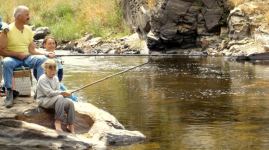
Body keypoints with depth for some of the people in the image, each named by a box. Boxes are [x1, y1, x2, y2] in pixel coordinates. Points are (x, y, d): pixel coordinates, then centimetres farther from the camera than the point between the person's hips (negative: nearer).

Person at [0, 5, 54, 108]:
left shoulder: (28, 30, 6)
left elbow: (32, 51, 6)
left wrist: (46, 53, -9)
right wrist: (18, 54, -18)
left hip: (27, 58, 4)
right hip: (12, 58, -4)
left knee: (42, 59, -23)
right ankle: (9, 92, -29)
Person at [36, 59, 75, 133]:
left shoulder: (55, 78, 10)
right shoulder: (42, 79, -14)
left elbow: (57, 91, 6)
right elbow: (49, 93, -23)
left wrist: (63, 94, -16)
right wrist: (62, 93, -25)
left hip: (54, 99, 7)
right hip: (43, 100, -7)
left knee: (70, 103, -16)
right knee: (59, 98, -35)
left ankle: (70, 126, -11)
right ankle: (58, 122, -33)